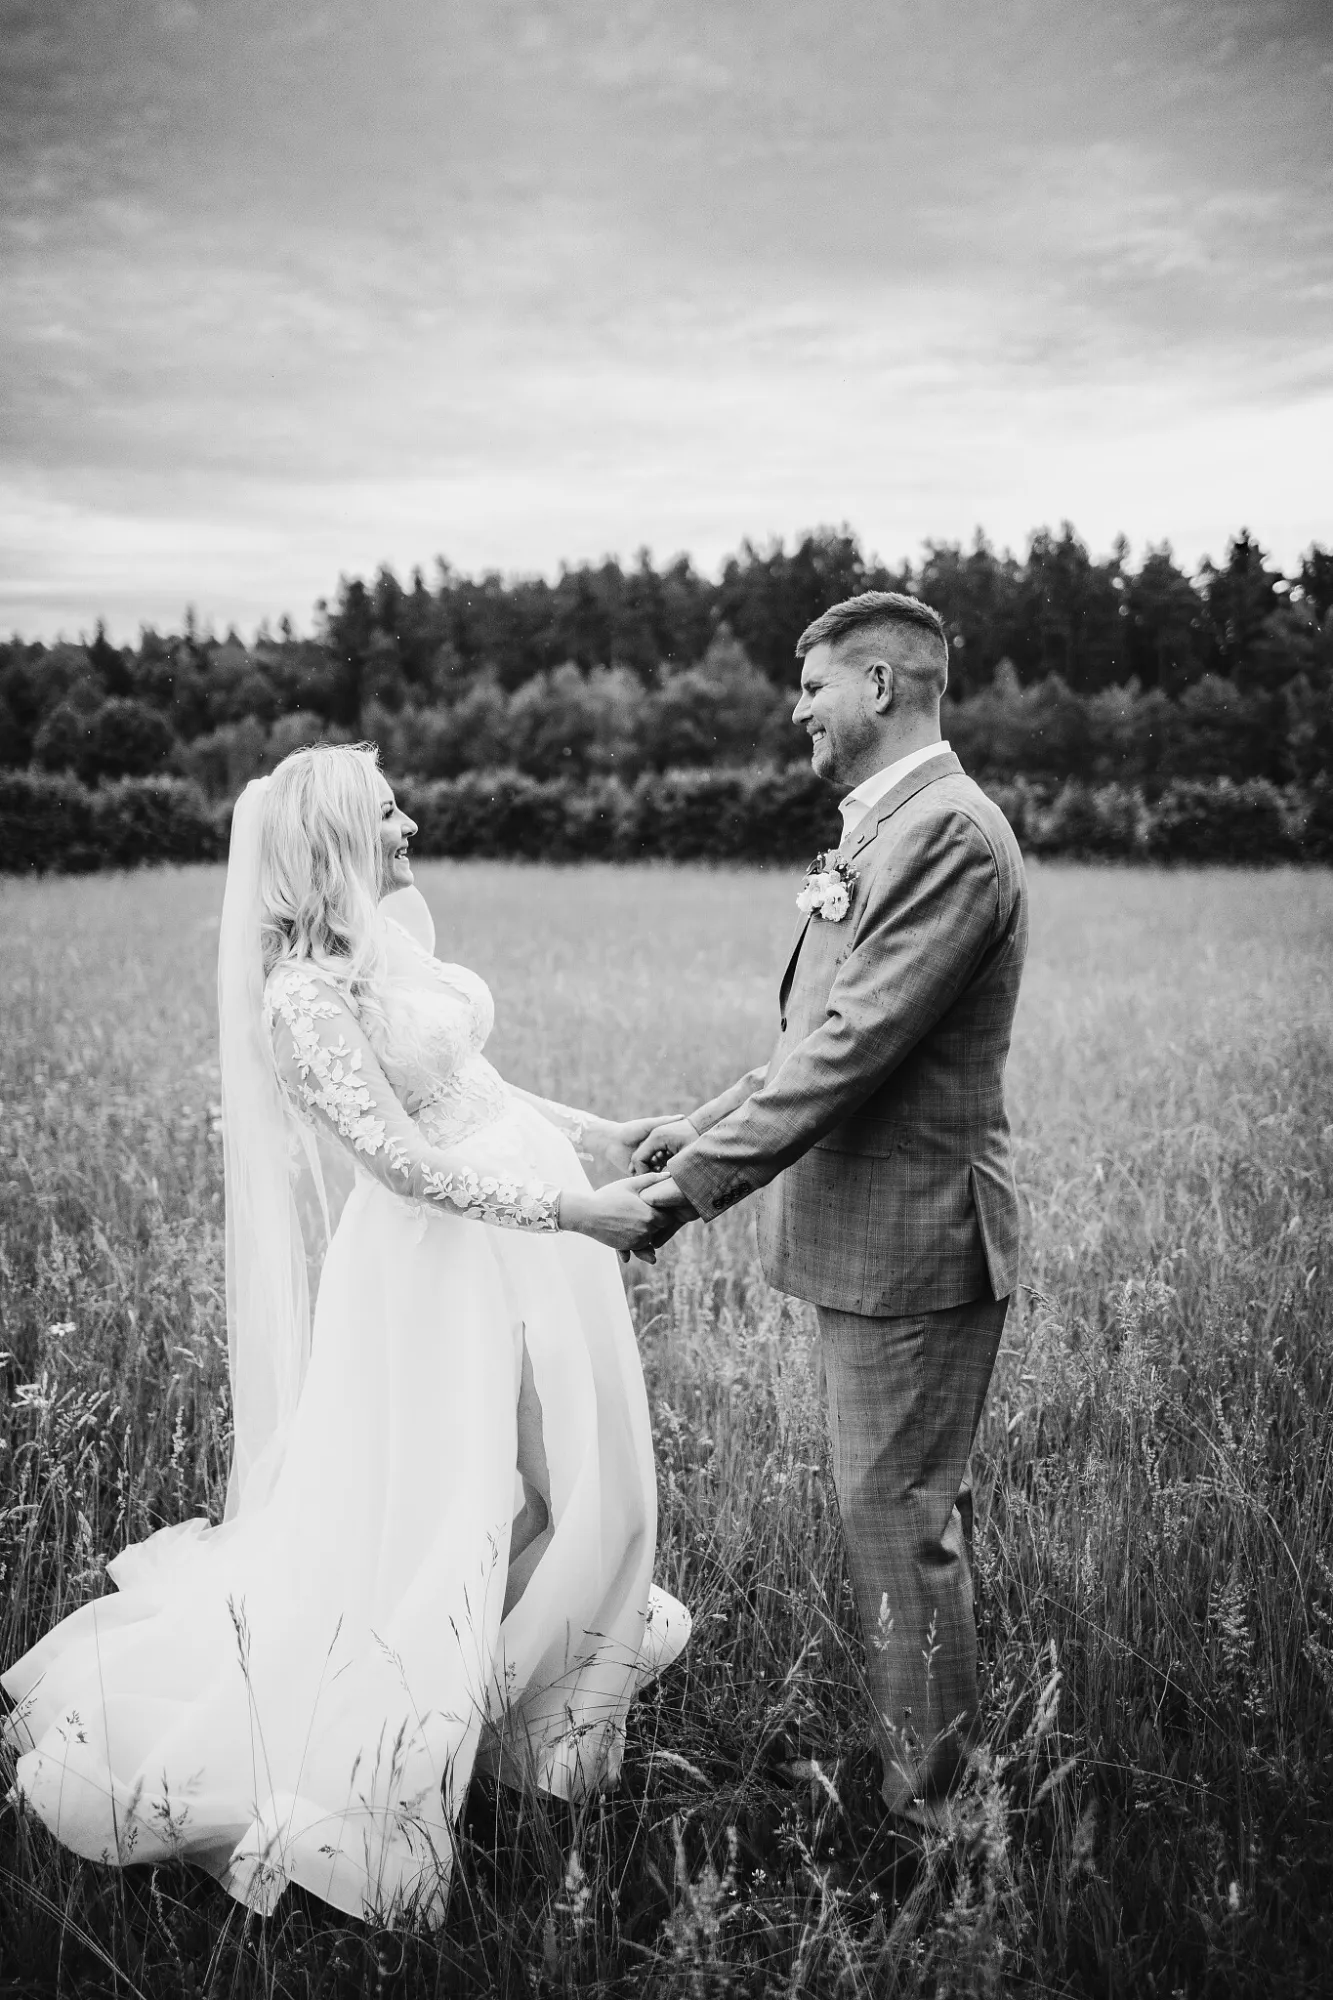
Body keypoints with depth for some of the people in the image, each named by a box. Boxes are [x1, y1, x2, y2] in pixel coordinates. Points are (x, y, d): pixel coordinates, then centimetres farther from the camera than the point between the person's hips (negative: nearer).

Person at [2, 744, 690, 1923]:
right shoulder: (304, 998, -18)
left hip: (541, 1230, 9)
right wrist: (571, 1210, -25)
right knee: (429, 1507, 3)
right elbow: (406, 1160, -23)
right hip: (451, 1257, -8)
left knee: (584, 1480, 18)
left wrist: (594, 1133, 16)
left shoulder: (389, 941, 9)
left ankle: (538, 1680, 40)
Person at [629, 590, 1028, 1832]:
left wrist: (700, 1181, -23)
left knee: (900, 1522, 1)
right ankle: (924, 1758, 39)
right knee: (908, 1511, 21)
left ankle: (925, 1815, 18)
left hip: (909, 1241, -10)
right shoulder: (883, 830, 14)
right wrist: (707, 1124, 10)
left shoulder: (949, 832, -19)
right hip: (864, 1231, 10)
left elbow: (856, 1044, -25)